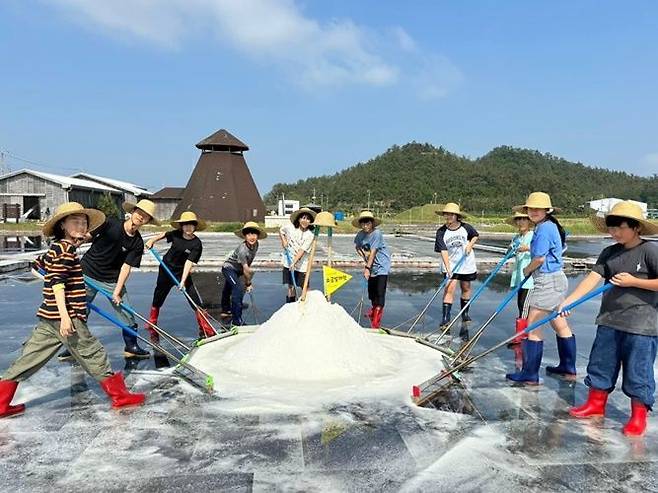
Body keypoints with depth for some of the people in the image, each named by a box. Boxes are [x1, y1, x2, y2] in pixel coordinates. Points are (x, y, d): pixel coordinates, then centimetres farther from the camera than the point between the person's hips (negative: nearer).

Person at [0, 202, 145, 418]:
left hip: (49, 318, 9)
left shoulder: (56, 248, 15)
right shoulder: (66, 249, -14)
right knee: (93, 354, 0)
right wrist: (65, 316, -25)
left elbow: (39, 264, 32)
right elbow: (57, 283, -21)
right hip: (67, 317, -9)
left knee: (30, 358, 13)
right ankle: (119, 395, 9)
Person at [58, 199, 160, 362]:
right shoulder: (110, 223, -14)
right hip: (88, 273, -2)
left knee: (128, 315, 2)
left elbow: (126, 267, -9)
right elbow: (87, 237, -6)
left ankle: (131, 347, 22)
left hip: (113, 280, 2)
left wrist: (117, 292, -14)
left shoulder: (137, 243, -8)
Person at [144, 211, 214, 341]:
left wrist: (183, 281, -32)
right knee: (158, 299, 13)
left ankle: (206, 331, -4)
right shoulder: (176, 234, -9)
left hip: (183, 273, -3)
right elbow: (162, 235, 12)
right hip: (166, 270, 3)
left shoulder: (196, 244, -18)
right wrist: (152, 240, -5)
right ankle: (151, 328, 34)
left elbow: (189, 262, -25)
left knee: (195, 301, -11)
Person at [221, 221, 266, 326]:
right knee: (238, 289, -23)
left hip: (238, 269, 8)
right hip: (229, 268, -8)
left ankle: (226, 309, 51)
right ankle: (236, 320, -18)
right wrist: (248, 283, -19)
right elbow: (245, 269, -29)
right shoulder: (242, 249, -36)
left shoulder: (255, 245, -13)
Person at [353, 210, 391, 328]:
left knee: (380, 293, -9)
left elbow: (373, 252, -20)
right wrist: (364, 259, 4)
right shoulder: (360, 235, -1)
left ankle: (376, 324, -7)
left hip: (382, 266, -6)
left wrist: (367, 268, -20)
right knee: (371, 291, 14)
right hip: (372, 266, 6)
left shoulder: (377, 233, -19)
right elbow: (357, 247, 19)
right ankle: (373, 309, 44)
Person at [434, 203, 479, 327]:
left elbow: (476, 235, 13)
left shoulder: (466, 227, -8)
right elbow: (443, 251, -19)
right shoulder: (441, 232, -13)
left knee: (466, 288, 14)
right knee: (449, 289, -13)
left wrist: (470, 245, -7)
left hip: (467, 264, 2)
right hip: (451, 265, -2)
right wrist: (448, 268, -29)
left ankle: (465, 313, 32)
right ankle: (445, 318, -10)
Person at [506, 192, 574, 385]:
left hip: (547, 281, -11)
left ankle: (530, 375, -1)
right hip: (556, 279, 11)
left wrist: (527, 270, -1)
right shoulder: (551, 226, 14)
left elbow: (540, 258, -21)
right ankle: (568, 369, 30)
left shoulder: (544, 228, -17)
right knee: (561, 325, 18)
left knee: (533, 326, -6)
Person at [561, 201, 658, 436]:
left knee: (638, 372, 5)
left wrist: (633, 281, -16)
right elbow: (592, 278, -5)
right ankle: (596, 404, 31)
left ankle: (639, 416, 22)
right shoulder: (609, 253, 5)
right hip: (609, 320, 6)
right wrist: (568, 301, -16)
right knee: (600, 364, 14)